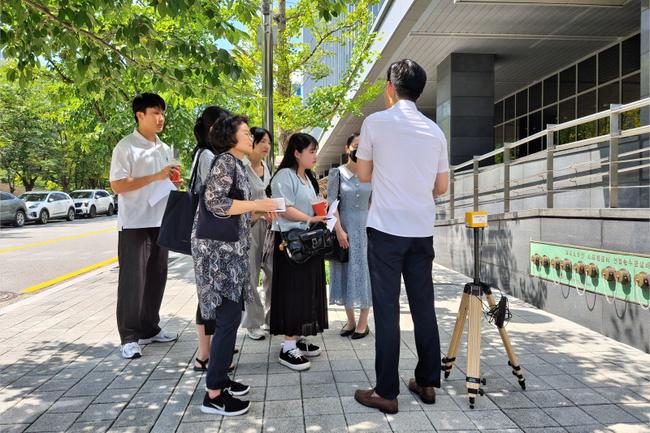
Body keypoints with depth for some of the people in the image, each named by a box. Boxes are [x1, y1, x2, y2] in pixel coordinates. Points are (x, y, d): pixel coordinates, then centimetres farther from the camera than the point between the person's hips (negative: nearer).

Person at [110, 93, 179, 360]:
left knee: (156, 278, 11)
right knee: (132, 280, -2)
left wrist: (173, 178, 1)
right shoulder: (126, 147, -8)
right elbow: (117, 186, -15)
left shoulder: (165, 149, 14)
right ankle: (129, 338, 6)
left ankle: (149, 329, 24)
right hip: (134, 225, -7)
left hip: (160, 222, 7)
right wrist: (155, 177, -20)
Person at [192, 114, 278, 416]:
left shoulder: (236, 164, 18)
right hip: (218, 250, -10)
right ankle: (213, 394, 1)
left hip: (230, 250, 10)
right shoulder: (224, 161, -10)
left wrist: (258, 211, 12)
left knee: (230, 316, 14)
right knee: (229, 319, -8)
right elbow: (215, 203, -21)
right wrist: (257, 204, -15)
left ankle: (220, 377, 25)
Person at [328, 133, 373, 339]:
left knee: (364, 270, 3)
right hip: (344, 226, 0)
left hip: (365, 226, 1)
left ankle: (363, 322, 13)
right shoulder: (337, 173, -1)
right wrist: (339, 230, -12)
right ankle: (350, 320, 18)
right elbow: (331, 203, -5)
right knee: (346, 272, 6)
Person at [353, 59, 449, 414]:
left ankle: (386, 393, 6)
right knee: (423, 307, 11)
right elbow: (441, 187, 12)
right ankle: (427, 383, 21)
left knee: (387, 310, 0)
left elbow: (363, 175, 5)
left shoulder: (376, 122, -4)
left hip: (386, 229, -4)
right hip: (422, 230, 4)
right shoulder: (435, 131, 7)